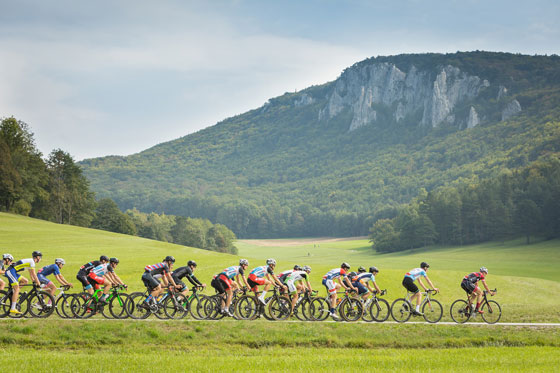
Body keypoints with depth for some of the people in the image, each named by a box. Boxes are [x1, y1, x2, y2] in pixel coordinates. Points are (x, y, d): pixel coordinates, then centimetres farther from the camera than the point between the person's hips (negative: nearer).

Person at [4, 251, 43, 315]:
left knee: (25, 281, 14)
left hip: (13, 272, 10)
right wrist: (38, 283, -5)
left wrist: (33, 281, 29)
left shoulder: (30, 261, 21)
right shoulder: (32, 261, -8)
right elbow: (34, 274, -10)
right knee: (17, 289, -15)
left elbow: (31, 273, 30)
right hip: (10, 272, -10)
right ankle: (12, 309, -20)